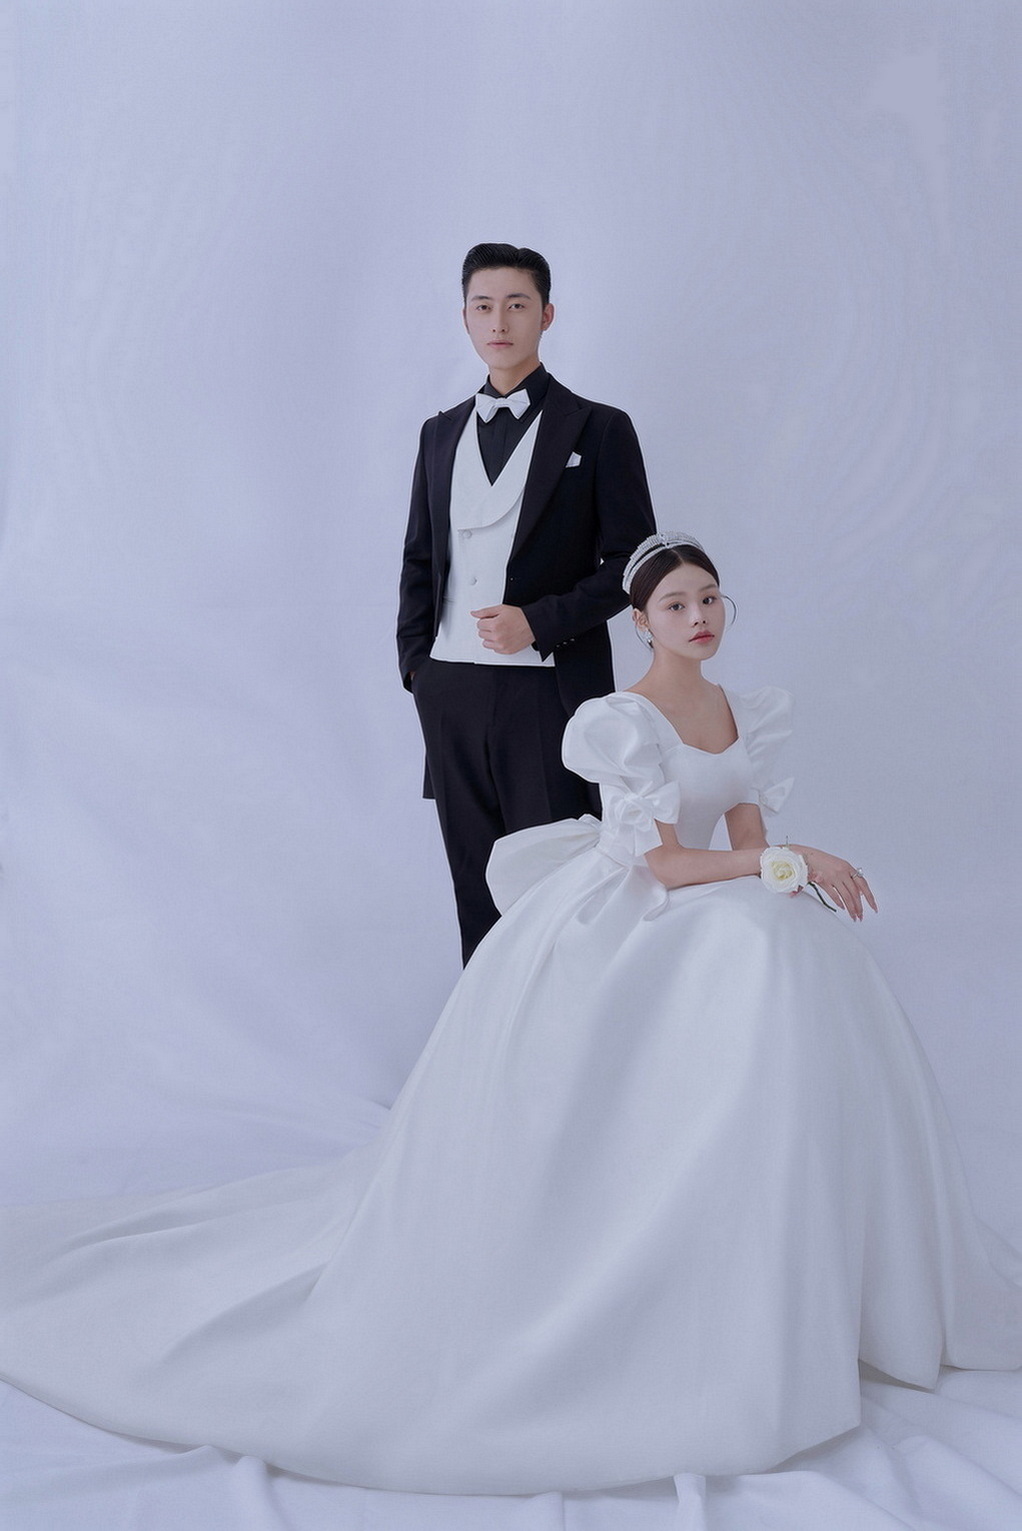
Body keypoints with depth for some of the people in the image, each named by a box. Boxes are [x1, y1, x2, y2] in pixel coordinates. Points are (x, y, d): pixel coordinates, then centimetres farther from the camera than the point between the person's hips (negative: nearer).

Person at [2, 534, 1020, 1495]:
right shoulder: (624, 721, -14)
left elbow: (745, 844, 8)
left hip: (699, 923, 7)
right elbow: (668, 867, -17)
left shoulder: (745, 713, 8)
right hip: (601, 931, -7)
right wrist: (792, 863, -18)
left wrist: (788, 879, -13)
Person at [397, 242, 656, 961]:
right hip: (450, 691, 5)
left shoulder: (598, 429, 1)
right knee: (475, 885, 9)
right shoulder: (442, 434, 16)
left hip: (549, 691, -4)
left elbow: (632, 563, -2)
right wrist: (415, 659, 9)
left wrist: (539, 621, -13)